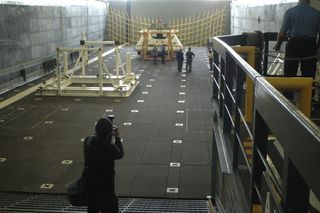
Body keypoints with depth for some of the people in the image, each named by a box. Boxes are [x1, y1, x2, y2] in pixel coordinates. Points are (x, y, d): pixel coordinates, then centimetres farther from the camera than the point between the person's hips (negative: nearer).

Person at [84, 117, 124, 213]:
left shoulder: (88, 140, -13)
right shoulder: (110, 147, -28)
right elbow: (120, 154, -8)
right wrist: (117, 137, -2)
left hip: (89, 181, 6)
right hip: (105, 183, -6)